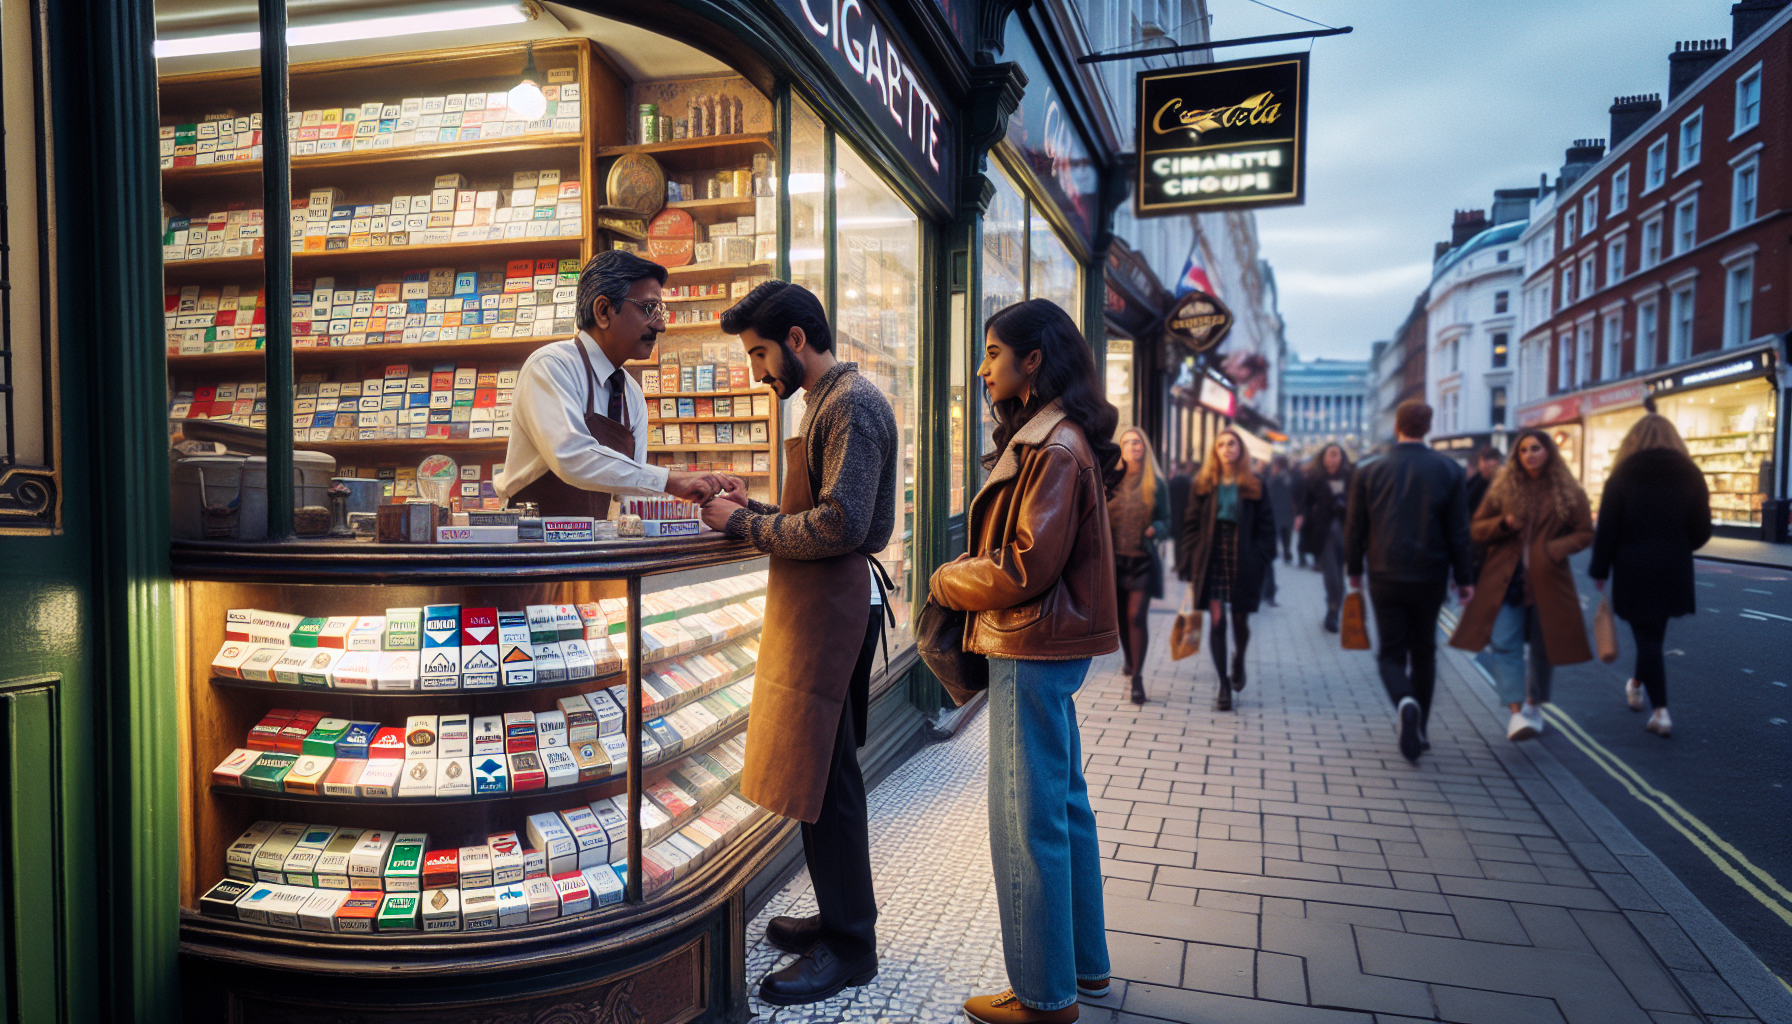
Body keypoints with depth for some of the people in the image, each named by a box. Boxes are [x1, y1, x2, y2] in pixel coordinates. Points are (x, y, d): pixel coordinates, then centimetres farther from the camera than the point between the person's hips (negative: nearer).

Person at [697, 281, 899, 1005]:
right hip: (812, 607, 10)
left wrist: (743, 525, -12)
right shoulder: (827, 400, 19)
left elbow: (839, 526, -22)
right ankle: (842, 916, 29)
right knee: (822, 773, 16)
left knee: (823, 777, -3)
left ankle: (850, 946, 11)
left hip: (832, 609, -10)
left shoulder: (852, 403, -13)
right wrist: (751, 509, 9)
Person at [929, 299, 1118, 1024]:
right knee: (1064, 806, 18)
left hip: (1034, 650, -11)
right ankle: (1084, 963, 33)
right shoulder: (1048, 437, 15)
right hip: (1049, 646, 11)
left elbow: (1026, 565, -20)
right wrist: (966, 579, 6)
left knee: (1028, 821, 0)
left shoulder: (1054, 447, -17)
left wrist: (945, 582, -7)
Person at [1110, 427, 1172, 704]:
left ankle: (1137, 677, -5)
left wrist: (1155, 529, -17)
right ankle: (1129, 661, 37)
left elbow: (1166, 521, 5)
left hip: (1143, 560, -2)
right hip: (1114, 559, 2)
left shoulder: (1156, 484, 2)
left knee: (1136, 616, -12)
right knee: (1120, 616, 11)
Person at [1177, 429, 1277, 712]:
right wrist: (1191, 562, -2)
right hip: (1212, 561, 0)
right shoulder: (1203, 485, 6)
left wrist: (1261, 560, -7)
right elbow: (1192, 525, 6)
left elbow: (1265, 526, 5)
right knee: (1217, 620, -5)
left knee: (1240, 620, 9)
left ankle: (1238, 660, 42)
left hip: (1242, 563, 0)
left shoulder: (1254, 486, 4)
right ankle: (1224, 686, 4)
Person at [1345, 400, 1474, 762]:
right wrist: (1463, 577, 7)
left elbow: (1354, 527, 0)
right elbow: (1459, 530, -1)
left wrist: (1355, 570, 12)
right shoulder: (1448, 470, -2)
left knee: (1391, 652, 6)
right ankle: (1418, 728, 22)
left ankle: (1405, 703, -24)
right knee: (1423, 653, 15)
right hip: (1429, 578, 1)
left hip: (1385, 577, -1)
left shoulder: (1369, 471, -3)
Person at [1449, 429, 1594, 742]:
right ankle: (1516, 713, -15)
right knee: (1504, 643, -13)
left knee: (1544, 647, 10)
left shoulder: (1569, 493, 3)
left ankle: (1534, 704, 30)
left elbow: (1585, 533, 4)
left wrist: (1557, 548, -15)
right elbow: (1477, 529, 8)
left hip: (1547, 582, 0)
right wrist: (1503, 523, -13)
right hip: (1505, 580, 0)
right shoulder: (1503, 489, 6)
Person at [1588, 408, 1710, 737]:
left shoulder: (1623, 477, -4)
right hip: (1674, 571, 3)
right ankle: (1637, 686, 38)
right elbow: (1702, 531, 4)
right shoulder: (1690, 476, 3)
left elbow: (1607, 529, -7)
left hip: (1634, 569, -3)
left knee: (1648, 636, 1)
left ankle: (1660, 712, -3)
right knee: (1654, 632, 21)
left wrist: (1600, 570, 0)